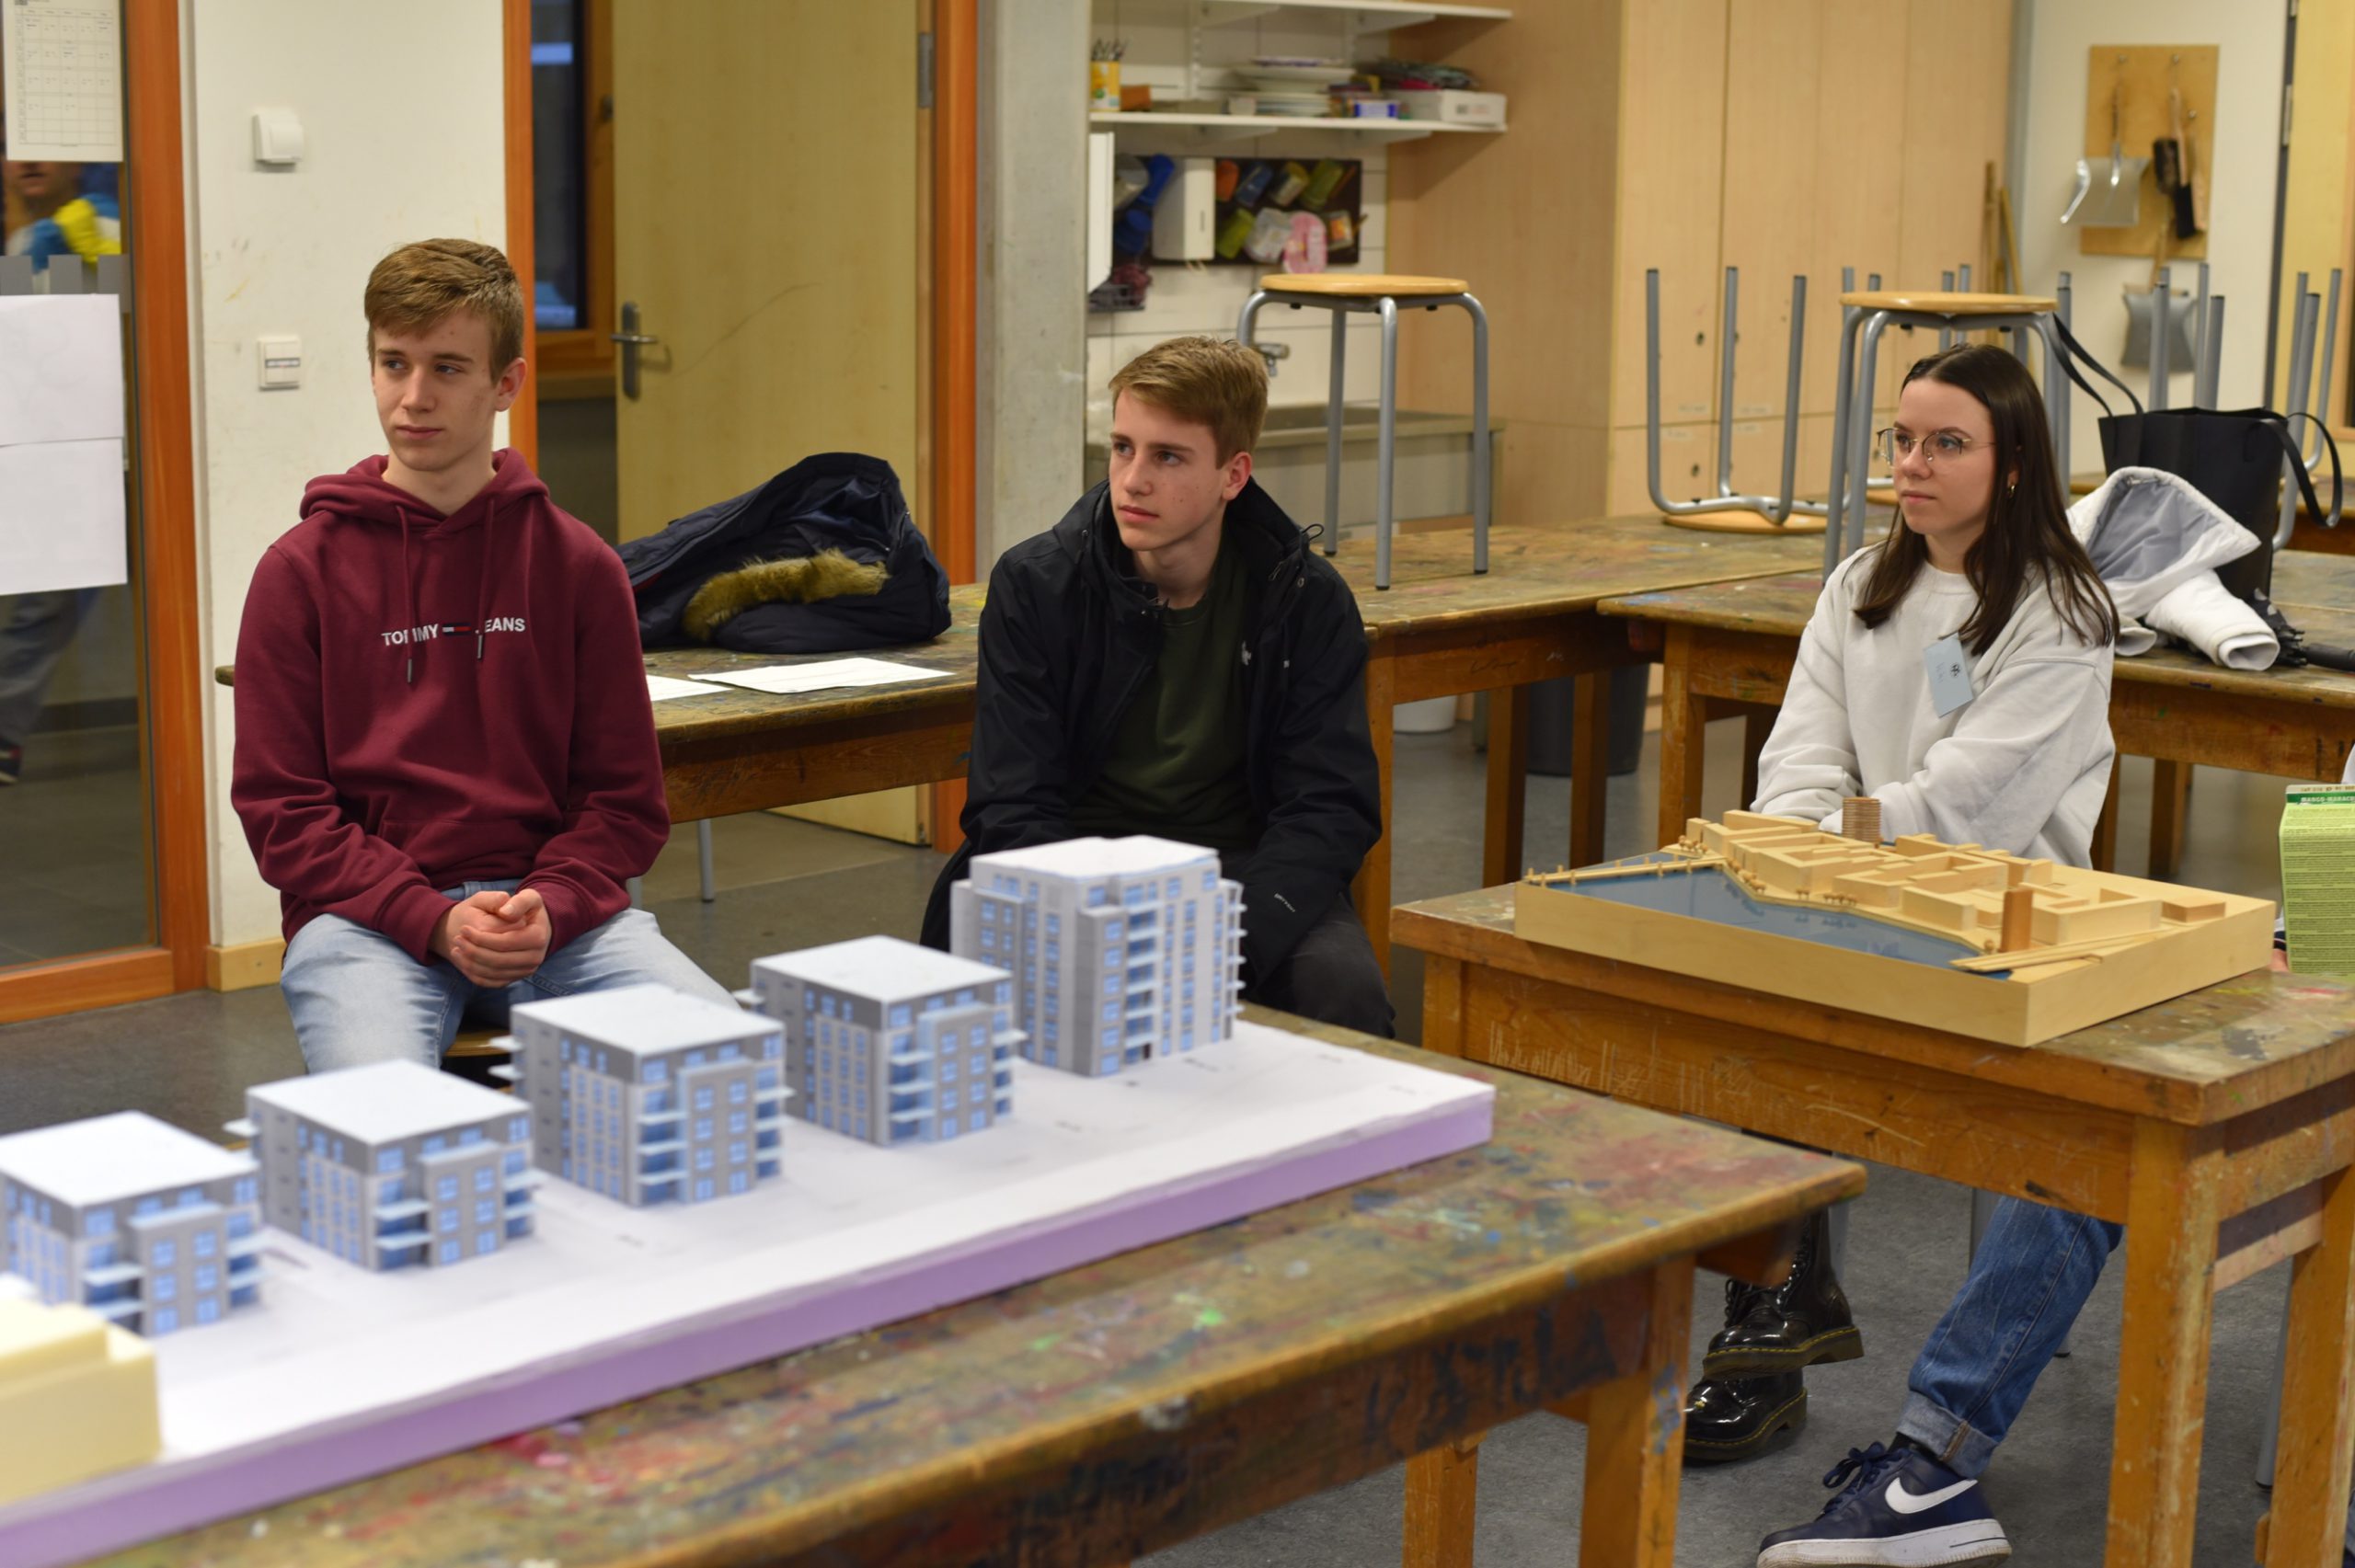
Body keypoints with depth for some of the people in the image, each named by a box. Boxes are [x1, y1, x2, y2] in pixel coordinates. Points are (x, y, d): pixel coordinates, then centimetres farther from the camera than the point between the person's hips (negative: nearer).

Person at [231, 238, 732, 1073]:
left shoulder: (577, 565, 10)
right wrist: (433, 920, -13)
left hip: (559, 903, 2)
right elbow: (281, 807, 1)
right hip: (368, 917, -2)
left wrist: (548, 907, -12)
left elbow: (626, 799, 9)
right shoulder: (302, 571, 6)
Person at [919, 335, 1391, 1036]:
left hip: (1241, 863, 1)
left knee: (1345, 988, -30)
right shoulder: (1033, 585, -6)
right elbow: (1013, 812, -10)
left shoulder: (1308, 600, -4)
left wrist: (1233, 945, -27)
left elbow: (1330, 807, -8)